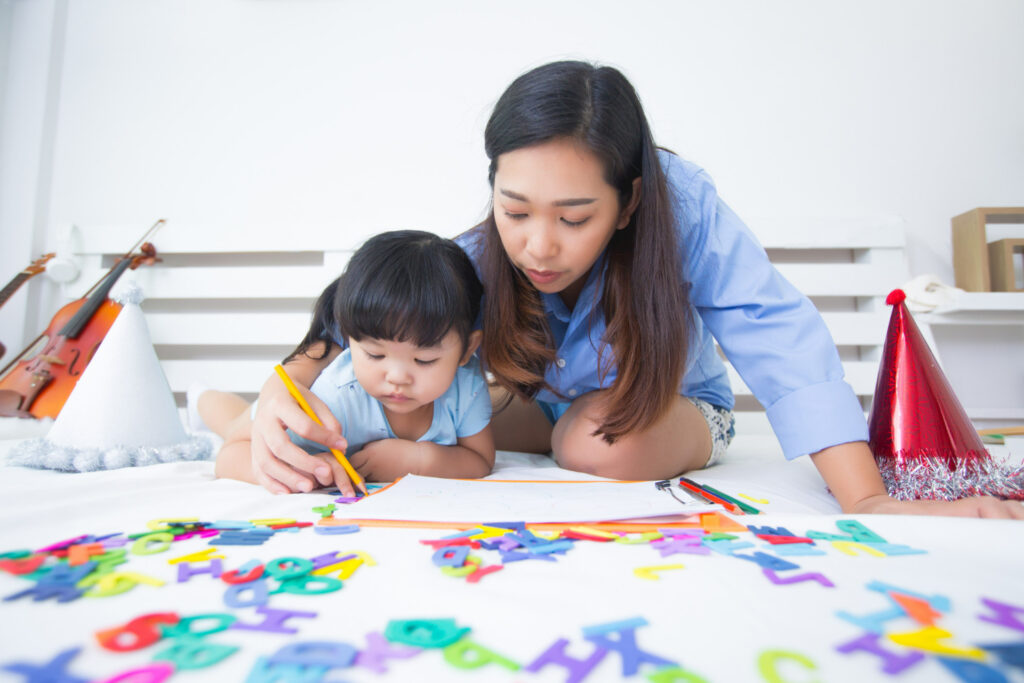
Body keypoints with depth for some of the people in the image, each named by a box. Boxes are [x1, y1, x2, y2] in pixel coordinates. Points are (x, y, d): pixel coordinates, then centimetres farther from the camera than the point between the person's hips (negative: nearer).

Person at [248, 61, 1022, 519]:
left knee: (601, 440, -35)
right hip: (553, 409, 3)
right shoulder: (479, 258, -27)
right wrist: (282, 392, -49)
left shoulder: (682, 202, -34)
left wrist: (867, 501, -45)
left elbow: (779, 337, -37)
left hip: (677, 410, -2)